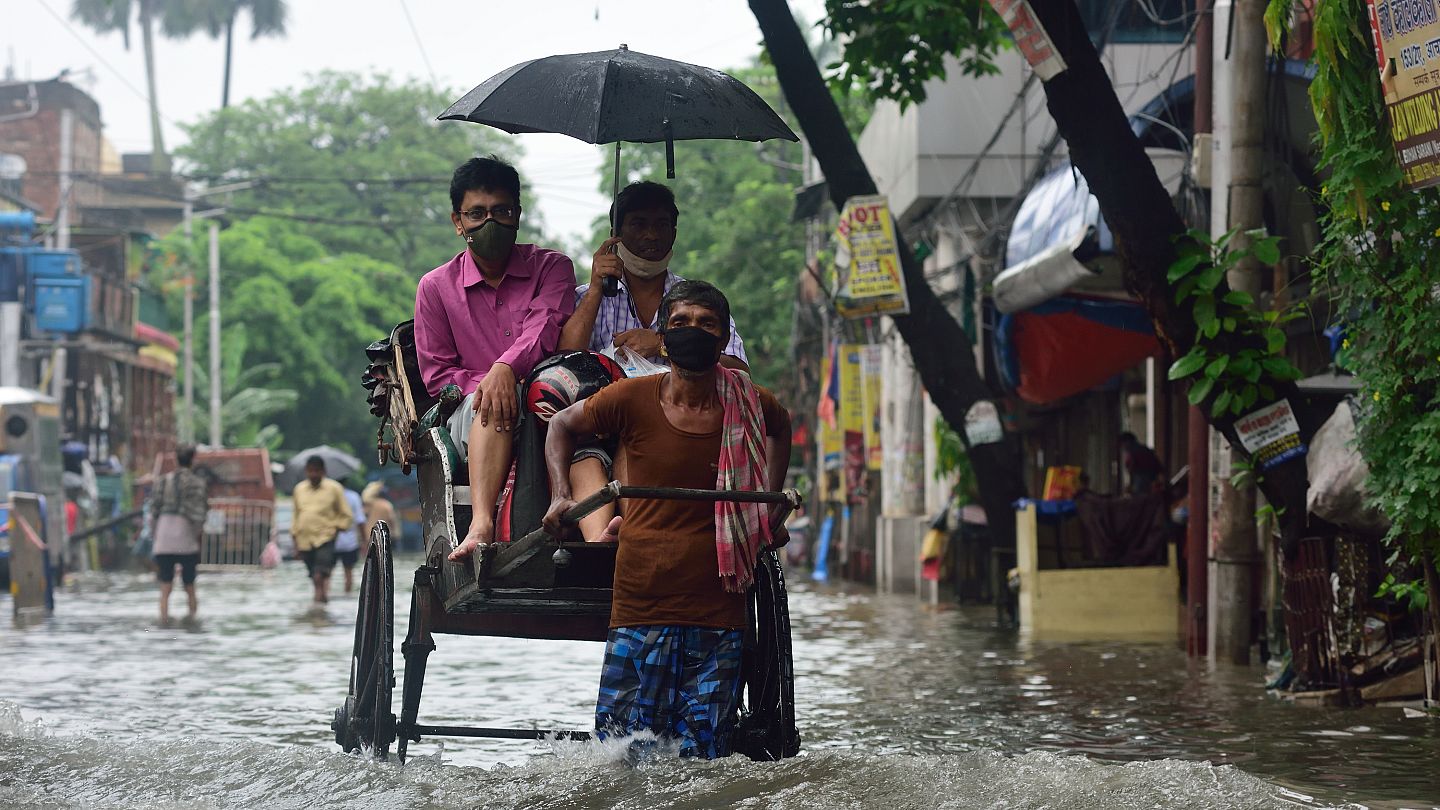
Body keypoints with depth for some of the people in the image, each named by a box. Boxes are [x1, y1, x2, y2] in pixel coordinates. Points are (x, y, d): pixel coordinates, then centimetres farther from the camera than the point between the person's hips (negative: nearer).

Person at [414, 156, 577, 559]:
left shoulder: (552, 267, 12)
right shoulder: (436, 287, 13)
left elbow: (546, 326, -9)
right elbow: (436, 375, 8)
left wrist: (506, 368, -31)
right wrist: (487, 384, -13)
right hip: (470, 418, 0)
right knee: (490, 402, -37)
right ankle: (482, 525, -55)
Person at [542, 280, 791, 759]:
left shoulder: (751, 408, 1)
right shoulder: (633, 399, -4)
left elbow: (780, 428, 26)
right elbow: (564, 425, 13)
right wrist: (560, 497, 1)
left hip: (718, 610, 1)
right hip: (641, 606, -1)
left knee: (702, 758, 3)